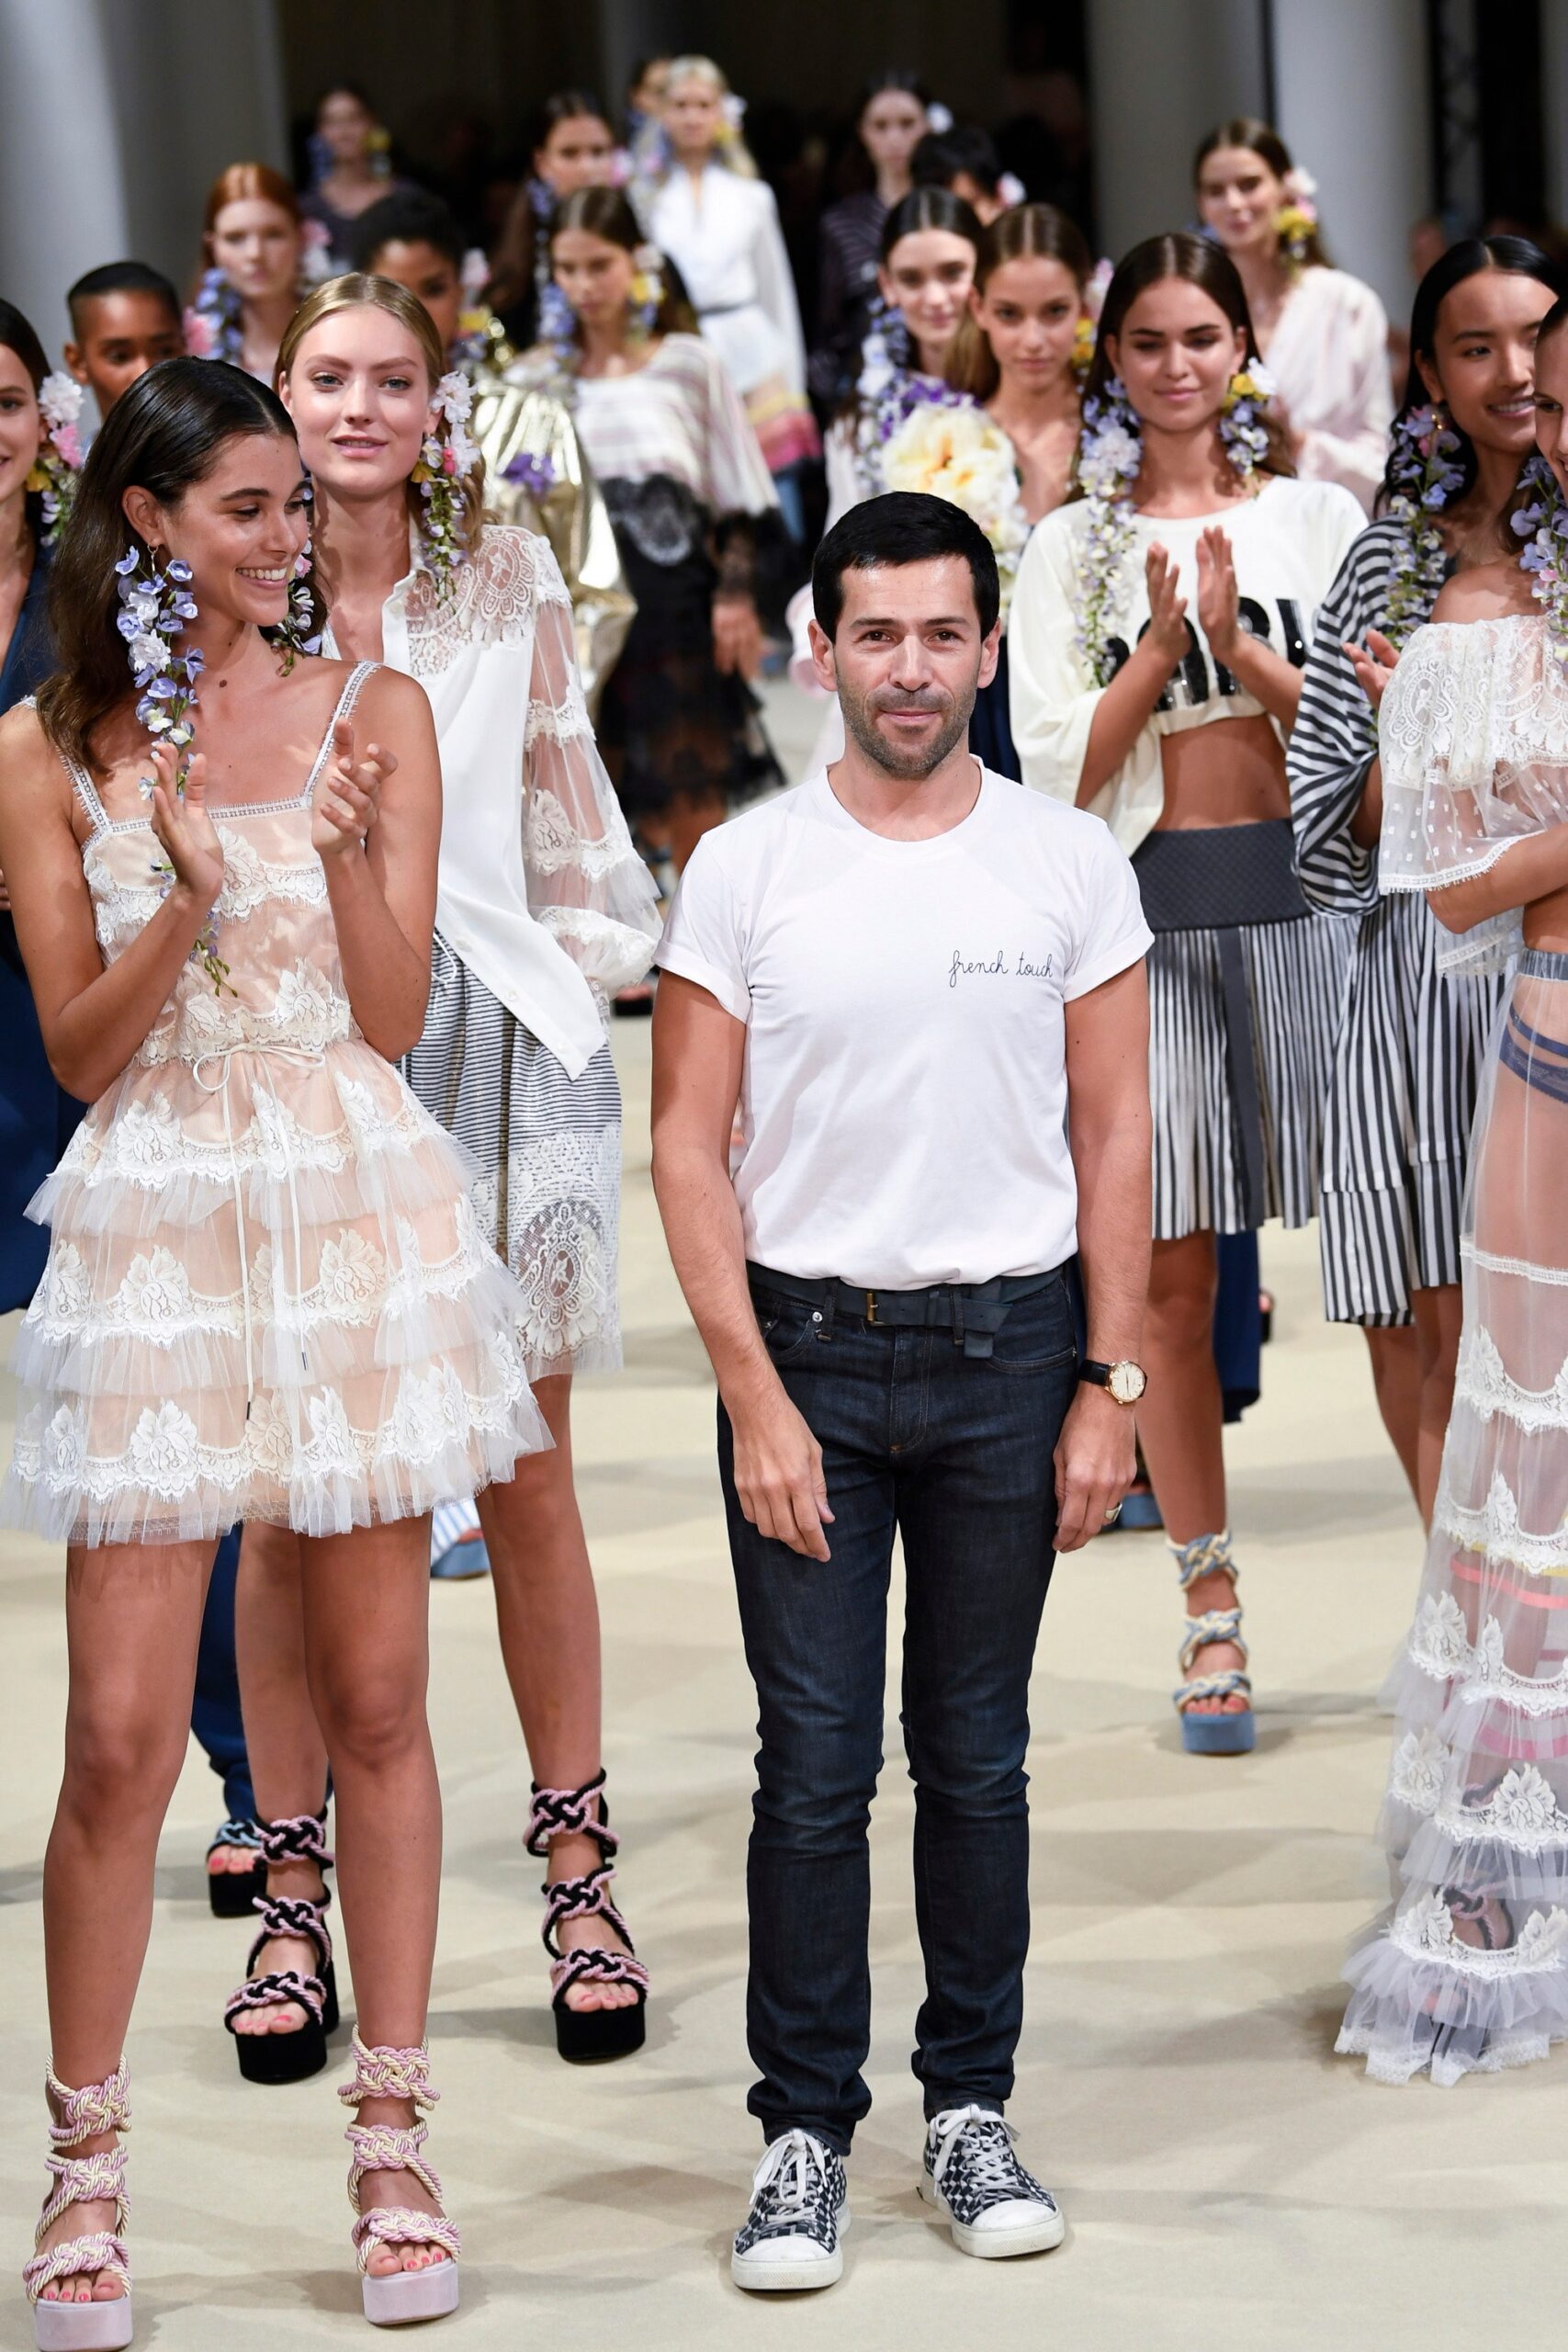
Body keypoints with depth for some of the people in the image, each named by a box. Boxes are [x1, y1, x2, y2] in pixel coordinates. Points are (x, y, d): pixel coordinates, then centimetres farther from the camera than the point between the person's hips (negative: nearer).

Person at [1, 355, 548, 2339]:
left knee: (375, 1701, 6)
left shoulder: (373, 712, 5)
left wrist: (343, 850, -15)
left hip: (358, 1215, 1)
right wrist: (190, 897, -17)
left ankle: (392, 2141, 17)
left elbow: (397, 1017, 1)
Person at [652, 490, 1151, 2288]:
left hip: (1008, 1348, 1)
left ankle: (971, 2104, 21)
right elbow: (689, 1146, -2)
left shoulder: (1070, 863, 2)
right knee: (816, 1765, 0)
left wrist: (1109, 1385, -2)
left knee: (977, 1756, 10)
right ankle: (804, 2127, 10)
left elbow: (1113, 1133, 4)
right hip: (806, 1344, -1)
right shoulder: (743, 870, -1)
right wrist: (756, 1396, -9)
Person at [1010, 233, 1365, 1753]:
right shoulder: (1072, 548, 9)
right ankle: (1210, 1614, 8)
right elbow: (1056, 768, 2)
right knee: (1167, 1273, -1)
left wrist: (1240, 646, -10)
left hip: (1300, 896, 0)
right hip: (1146, 911, 0)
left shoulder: (1315, 518, 9)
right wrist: (1159, 650, -10)